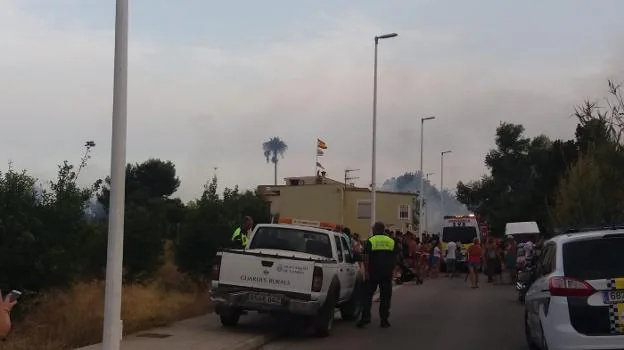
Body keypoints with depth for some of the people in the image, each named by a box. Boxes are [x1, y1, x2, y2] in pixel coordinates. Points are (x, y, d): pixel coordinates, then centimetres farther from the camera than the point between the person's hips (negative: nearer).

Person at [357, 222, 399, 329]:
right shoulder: (392, 241, 8)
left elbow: (366, 257, -10)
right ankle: (384, 320, 5)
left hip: (373, 272, -2)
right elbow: (395, 257, 7)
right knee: (385, 296, 6)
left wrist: (366, 271, -10)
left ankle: (365, 317, -3)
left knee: (368, 294, 6)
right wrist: (391, 270, 12)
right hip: (387, 273, 2)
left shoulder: (370, 241, -1)